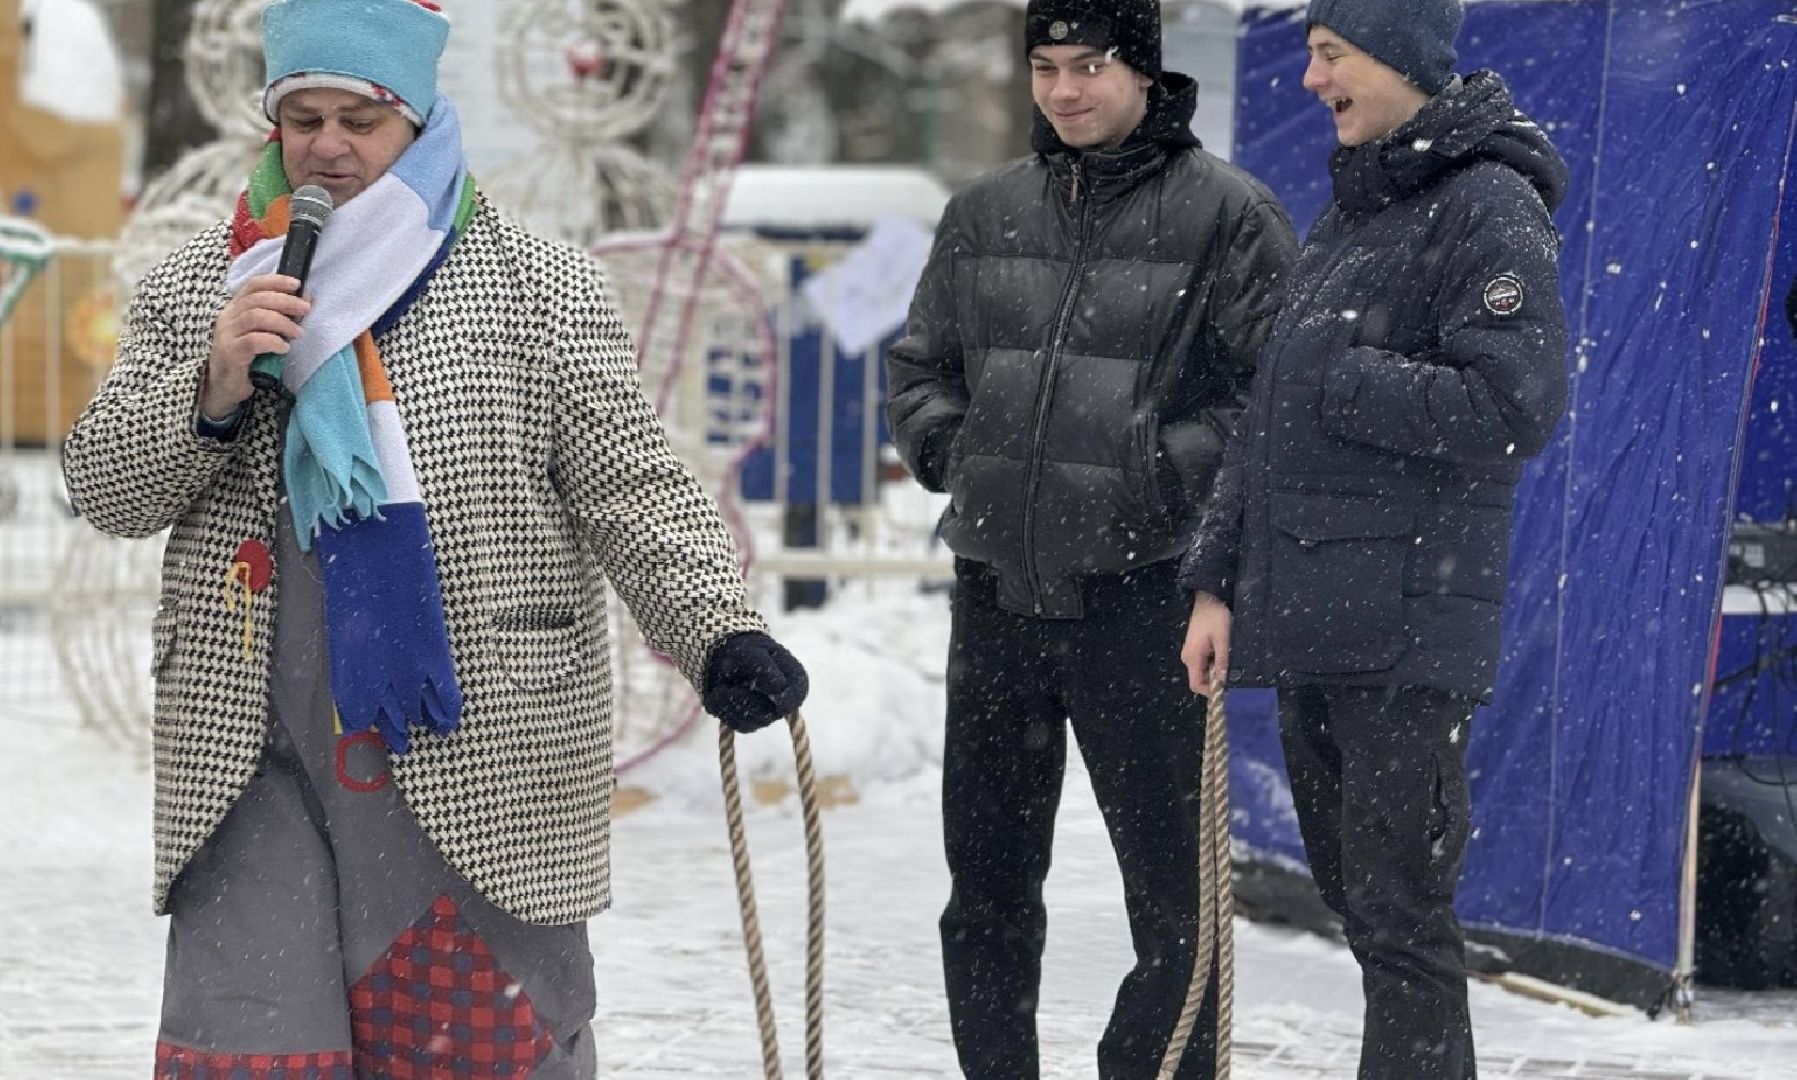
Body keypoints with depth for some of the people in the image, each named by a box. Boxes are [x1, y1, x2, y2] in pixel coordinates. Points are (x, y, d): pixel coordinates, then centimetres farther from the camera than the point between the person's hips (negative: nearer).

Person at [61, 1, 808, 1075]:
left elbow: (634, 488, -3)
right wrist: (210, 391, -9)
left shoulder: (539, 290, 1)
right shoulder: (197, 285, 12)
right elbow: (104, 485, 10)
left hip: (473, 759, -3)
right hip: (253, 762, 3)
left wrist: (721, 632, -18)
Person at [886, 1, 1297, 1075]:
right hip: (997, 588, 5)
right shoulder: (986, 213, 11)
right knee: (987, 879, 13)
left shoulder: (1229, 213, -4)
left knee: (1171, 883, -1)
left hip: (1139, 589, -5)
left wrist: (1172, 469, -16)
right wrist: (944, 442, 4)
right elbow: (919, 364, 22)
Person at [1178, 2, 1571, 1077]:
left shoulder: (1492, 208, -8)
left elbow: (1513, 406, -19)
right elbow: (1270, 421, 20)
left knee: (1400, 915, -7)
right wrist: (1218, 581, 15)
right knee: (1354, 896, 14)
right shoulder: (1348, 214, 18)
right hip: (1306, 625, 9)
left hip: (1408, 634, -9)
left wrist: (1342, 381, -11)